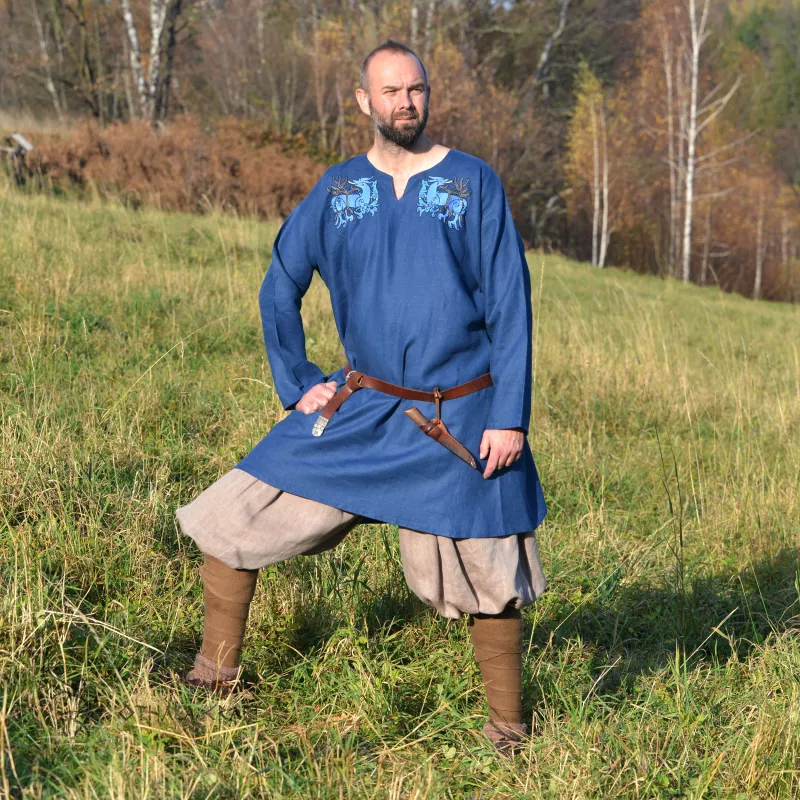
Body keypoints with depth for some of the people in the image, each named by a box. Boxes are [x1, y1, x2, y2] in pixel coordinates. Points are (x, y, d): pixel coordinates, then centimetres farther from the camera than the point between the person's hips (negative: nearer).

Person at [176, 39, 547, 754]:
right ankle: (214, 681, 16)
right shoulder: (339, 188, 5)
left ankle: (508, 732, 19)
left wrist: (511, 417, -11)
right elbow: (280, 286, 15)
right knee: (230, 525, 0)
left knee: (489, 580, 2)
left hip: (460, 423, -3)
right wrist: (298, 385, 7)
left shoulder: (473, 184, -2)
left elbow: (510, 305, -4)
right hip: (358, 413, 3)